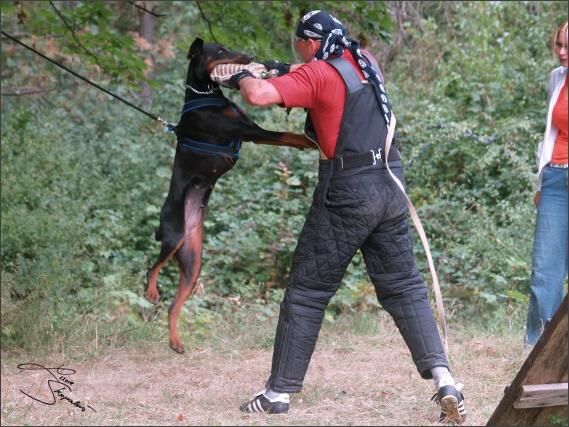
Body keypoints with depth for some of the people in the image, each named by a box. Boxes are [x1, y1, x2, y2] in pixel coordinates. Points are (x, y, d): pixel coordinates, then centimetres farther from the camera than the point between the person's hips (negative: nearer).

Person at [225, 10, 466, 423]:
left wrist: (243, 78, 2)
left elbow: (260, 95, -20)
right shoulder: (367, 62, 12)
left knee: (307, 292, 4)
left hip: (346, 195, -6)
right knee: (405, 288, 8)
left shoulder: (317, 74, -9)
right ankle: (443, 378, -7)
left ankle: (280, 392, 8)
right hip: (390, 188, 6)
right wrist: (291, 72, 26)